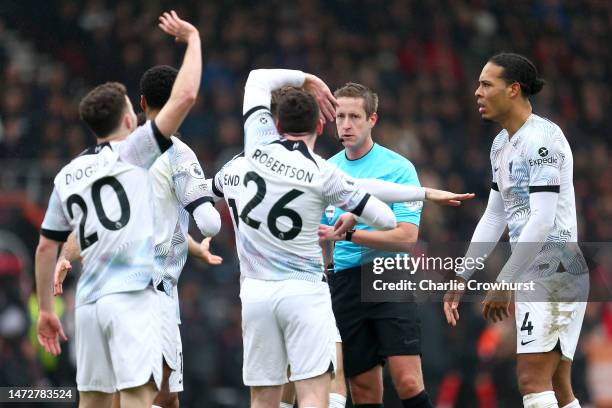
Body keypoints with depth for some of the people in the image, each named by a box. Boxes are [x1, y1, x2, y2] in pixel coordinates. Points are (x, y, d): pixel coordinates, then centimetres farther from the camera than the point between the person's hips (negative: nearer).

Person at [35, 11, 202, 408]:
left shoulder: (67, 176, 16)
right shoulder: (132, 152, 0)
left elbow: (46, 247, 18)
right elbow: (185, 97, -7)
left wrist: (46, 309, 26)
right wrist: (193, 39, 6)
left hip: (89, 301, 6)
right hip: (131, 295, -6)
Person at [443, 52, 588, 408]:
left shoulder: (541, 138, -13)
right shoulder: (502, 144, 17)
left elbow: (542, 221, -20)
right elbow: (494, 219, 24)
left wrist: (503, 284, -19)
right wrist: (462, 280, 20)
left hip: (554, 270, -10)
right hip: (534, 277, 10)